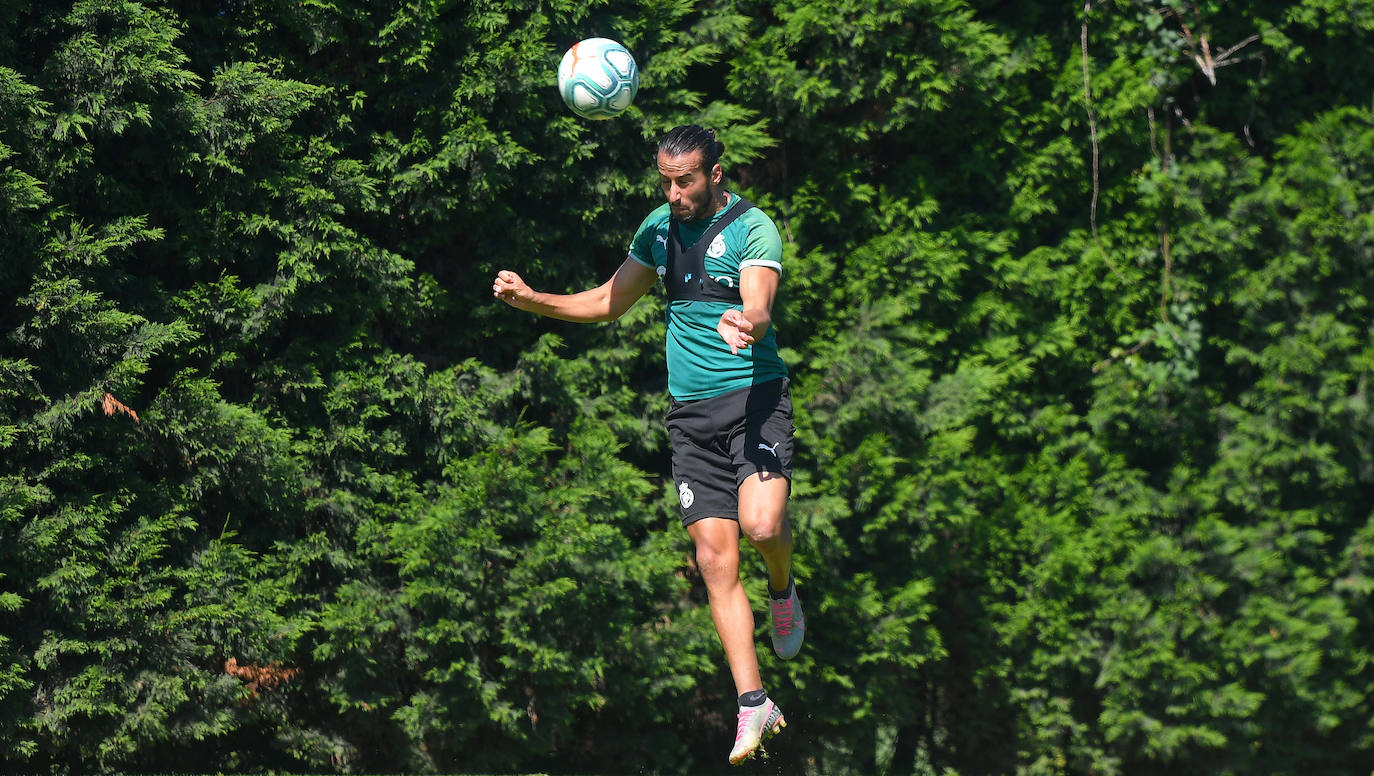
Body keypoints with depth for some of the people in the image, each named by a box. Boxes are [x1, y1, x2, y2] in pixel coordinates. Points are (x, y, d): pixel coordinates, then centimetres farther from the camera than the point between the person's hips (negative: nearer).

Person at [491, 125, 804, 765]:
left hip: (754, 398, -5)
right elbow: (608, 303, 21)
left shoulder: (752, 227, -7)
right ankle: (753, 705, 1)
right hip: (690, 411, 5)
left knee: (761, 522, -28)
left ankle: (782, 591, 8)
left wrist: (745, 324, -46)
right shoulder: (659, 228, 13)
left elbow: (758, 309, -22)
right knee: (714, 557, -3)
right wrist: (532, 300, 8)